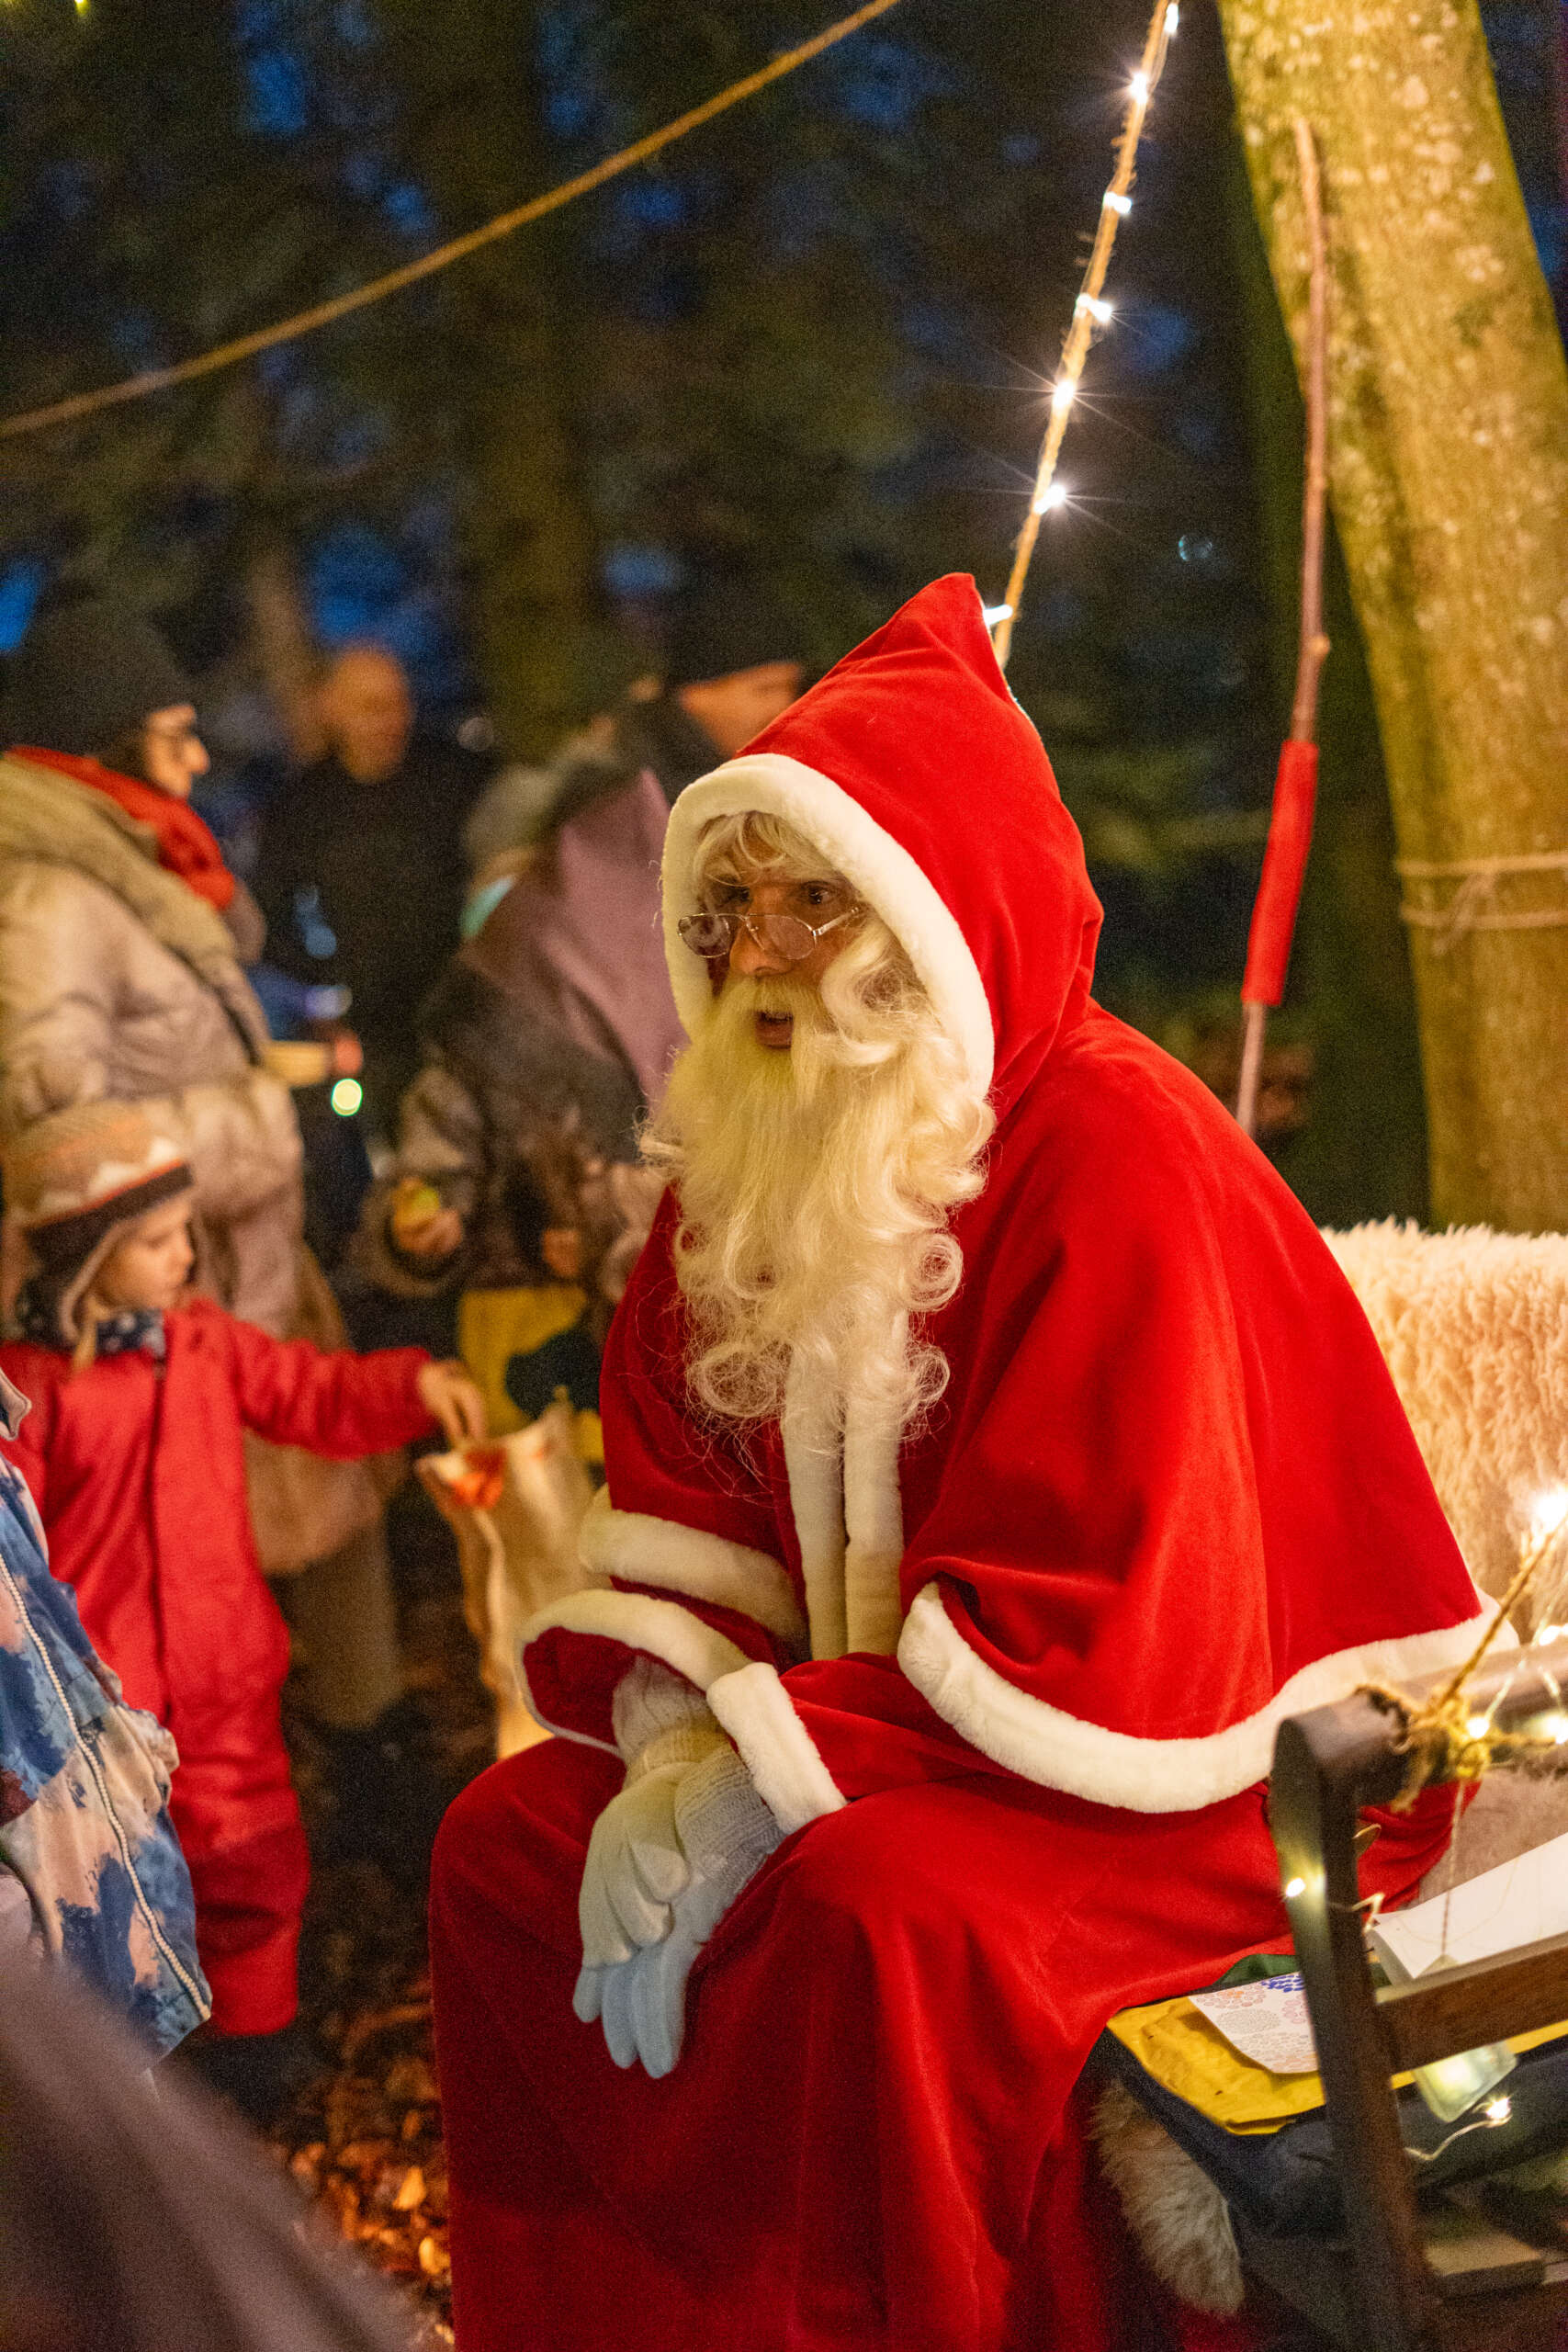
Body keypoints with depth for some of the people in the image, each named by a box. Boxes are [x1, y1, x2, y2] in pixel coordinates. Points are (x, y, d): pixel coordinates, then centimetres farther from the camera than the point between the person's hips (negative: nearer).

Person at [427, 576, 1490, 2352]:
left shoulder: (1116, 1153, -20)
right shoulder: (758, 1155, 5)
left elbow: (1098, 1629, -25)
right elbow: (680, 1503, 5)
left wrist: (767, 1781, -25)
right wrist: (677, 1743, -14)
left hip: (1177, 1773, -8)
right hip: (870, 1730, 8)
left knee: (869, 1915, -34)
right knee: (504, 1837, -6)